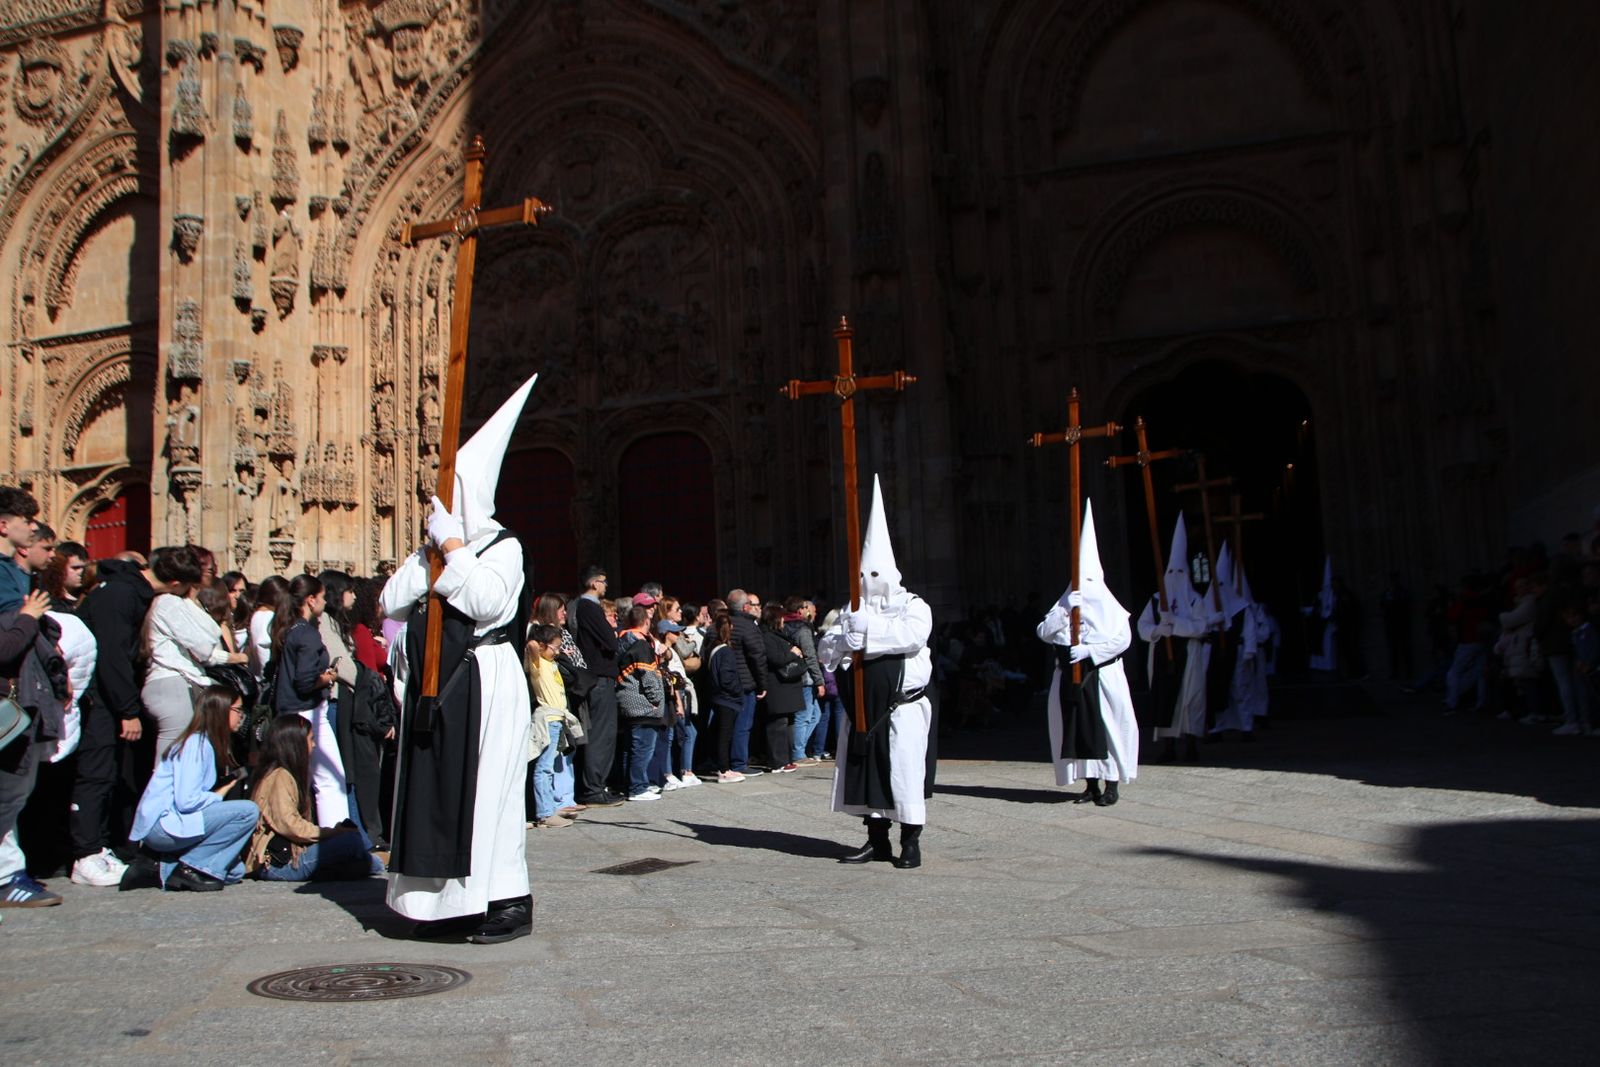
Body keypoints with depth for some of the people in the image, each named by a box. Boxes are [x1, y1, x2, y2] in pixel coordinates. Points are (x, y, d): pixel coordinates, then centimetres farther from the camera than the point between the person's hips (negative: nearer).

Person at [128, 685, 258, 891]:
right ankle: (190, 868, -14)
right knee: (248, 811, -21)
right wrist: (220, 794, -9)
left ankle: (170, 867, 7)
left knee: (235, 871, 5)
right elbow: (186, 801, -24)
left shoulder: (206, 742, 14)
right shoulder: (196, 744, -15)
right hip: (162, 825, -9)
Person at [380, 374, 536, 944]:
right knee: (438, 789, 7)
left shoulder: (502, 547, -2)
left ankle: (507, 901, 1)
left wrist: (453, 548, -13)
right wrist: (430, 555, -1)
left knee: (487, 790, -6)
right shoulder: (433, 550, 16)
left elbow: (487, 601, -19)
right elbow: (391, 604, 7)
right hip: (435, 684, 7)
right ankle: (450, 901, 16)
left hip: (485, 682, -7)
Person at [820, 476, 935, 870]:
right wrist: (845, 638, -16)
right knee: (865, 771, 8)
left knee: (905, 772, -4)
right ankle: (877, 840, 20)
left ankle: (910, 843, 7)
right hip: (864, 705, 5)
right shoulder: (852, 611, 14)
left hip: (903, 705, -5)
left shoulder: (912, 606, 0)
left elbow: (913, 635, -22)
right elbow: (824, 650, 5)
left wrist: (869, 627, -20)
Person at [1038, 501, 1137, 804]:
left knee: (1106, 726, -4)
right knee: (1078, 726, 5)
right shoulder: (1066, 603, 11)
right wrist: (1064, 612, -10)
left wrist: (1089, 650, -18)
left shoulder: (1107, 606, -1)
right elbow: (1044, 632, 3)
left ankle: (1111, 784, 4)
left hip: (1101, 674, -4)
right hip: (1070, 674, 4)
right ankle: (1091, 784, 15)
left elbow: (1122, 638, -12)